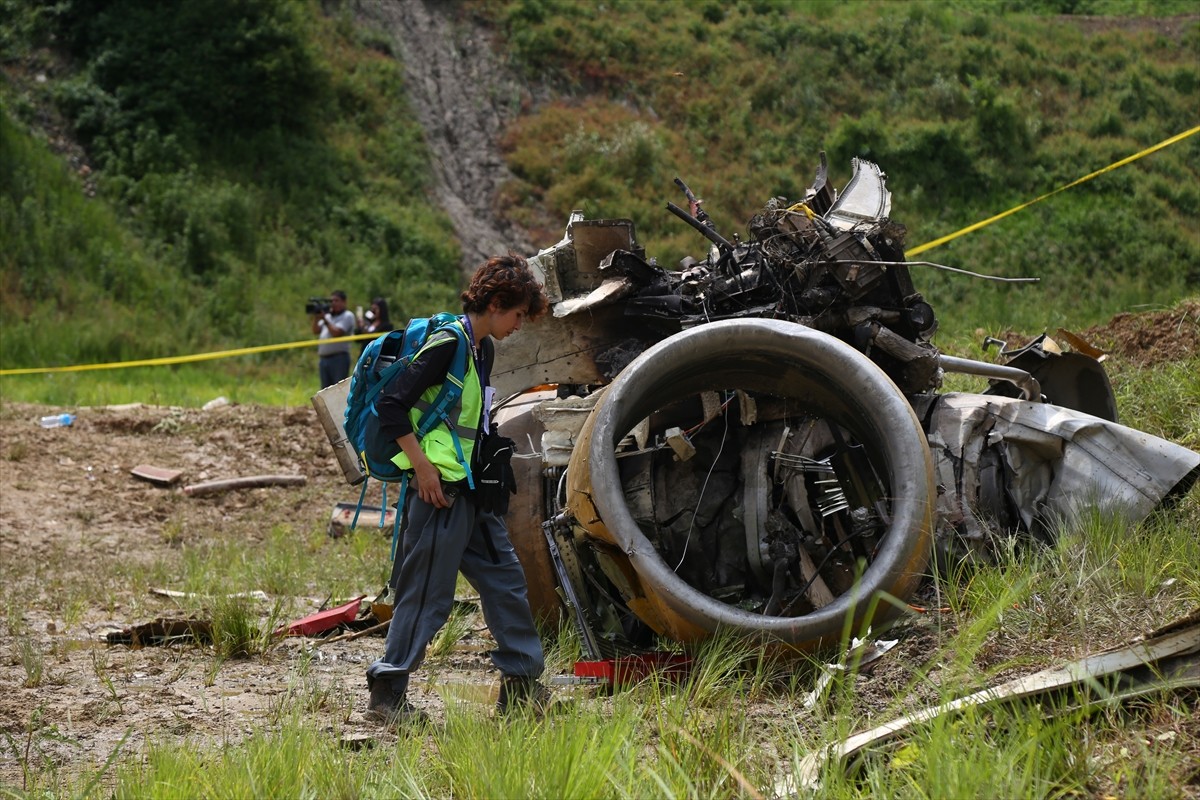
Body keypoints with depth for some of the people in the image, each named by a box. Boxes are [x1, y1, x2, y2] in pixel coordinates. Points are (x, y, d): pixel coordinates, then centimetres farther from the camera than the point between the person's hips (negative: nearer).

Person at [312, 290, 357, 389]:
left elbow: (336, 333, -13)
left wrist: (324, 319, -7)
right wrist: (316, 317, 1)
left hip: (339, 358, -8)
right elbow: (316, 330, 14)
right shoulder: (328, 315, 21)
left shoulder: (347, 316, -2)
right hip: (323, 358, 8)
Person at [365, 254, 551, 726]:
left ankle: (520, 686, 15)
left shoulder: (483, 349, 14)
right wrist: (422, 467, -20)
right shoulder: (448, 345, -15)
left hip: (473, 493, 10)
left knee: (506, 582, 10)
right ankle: (386, 694, 3)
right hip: (440, 491, -10)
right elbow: (391, 406, -19)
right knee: (425, 596, -5)